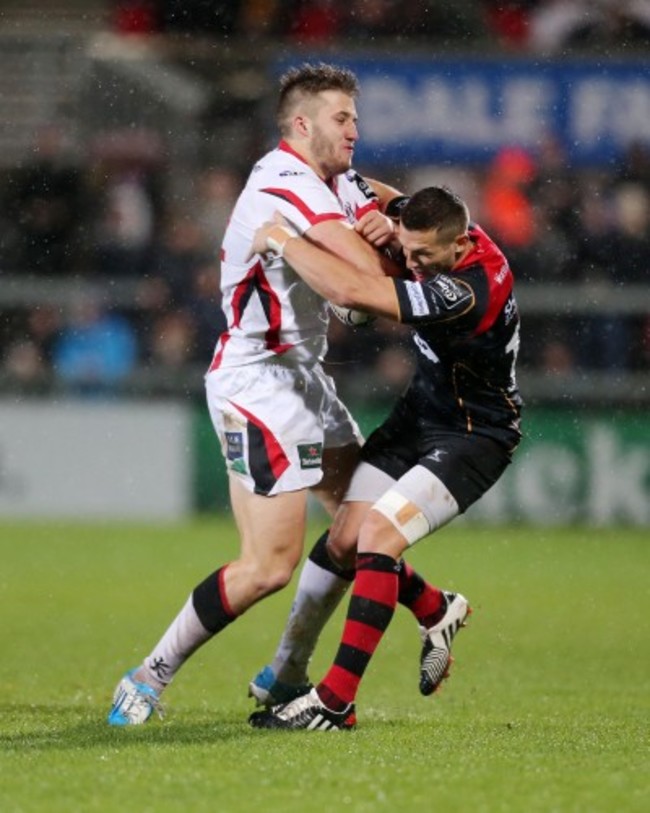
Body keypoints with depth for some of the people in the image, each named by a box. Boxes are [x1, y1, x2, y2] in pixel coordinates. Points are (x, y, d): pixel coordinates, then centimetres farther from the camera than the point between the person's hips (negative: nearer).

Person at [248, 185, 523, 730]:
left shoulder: (466, 294, -35)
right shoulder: (456, 232, -8)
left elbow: (351, 291, -42)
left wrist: (281, 239, -29)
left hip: (474, 435, -9)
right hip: (423, 410, 9)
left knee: (379, 533, -24)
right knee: (345, 540, 2)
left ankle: (337, 701, -21)